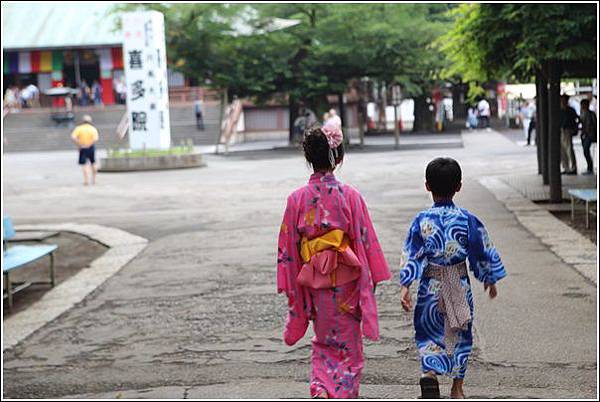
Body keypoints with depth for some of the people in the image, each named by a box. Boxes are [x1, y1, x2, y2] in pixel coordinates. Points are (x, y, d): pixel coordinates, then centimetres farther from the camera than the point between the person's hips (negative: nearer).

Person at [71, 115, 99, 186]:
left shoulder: (79, 128, -3)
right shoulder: (93, 129, -2)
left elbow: (73, 137, -16)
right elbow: (96, 139, -18)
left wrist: (79, 145, -10)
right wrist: (89, 144, -12)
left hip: (82, 148, -1)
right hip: (91, 148, 1)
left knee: (84, 165, 3)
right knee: (93, 164, 17)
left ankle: (85, 180, -8)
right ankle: (94, 180, 24)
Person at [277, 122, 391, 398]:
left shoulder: (297, 199, -6)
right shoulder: (350, 196, -11)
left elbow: (288, 246, -2)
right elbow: (366, 241, -8)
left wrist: (289, 287, 7)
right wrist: (371, 280, 3)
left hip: (313, 285, 2)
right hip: (346, 284, -2)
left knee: (324, 344, 17)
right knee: (348, 346, 13)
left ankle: (321, 390, -2)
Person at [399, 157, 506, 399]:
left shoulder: (422, 221, -8)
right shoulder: (467, 220, -7)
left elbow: (411, 256, -12)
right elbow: (483, 253, 1)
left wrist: (405, 286, -12)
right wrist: (490, 280, 14)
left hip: (430, 287, -1)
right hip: (460, 287, 1)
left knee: (429, 334, 11)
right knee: (460, 336, 16)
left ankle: (429, 374, -15)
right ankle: (457, 388, 22)